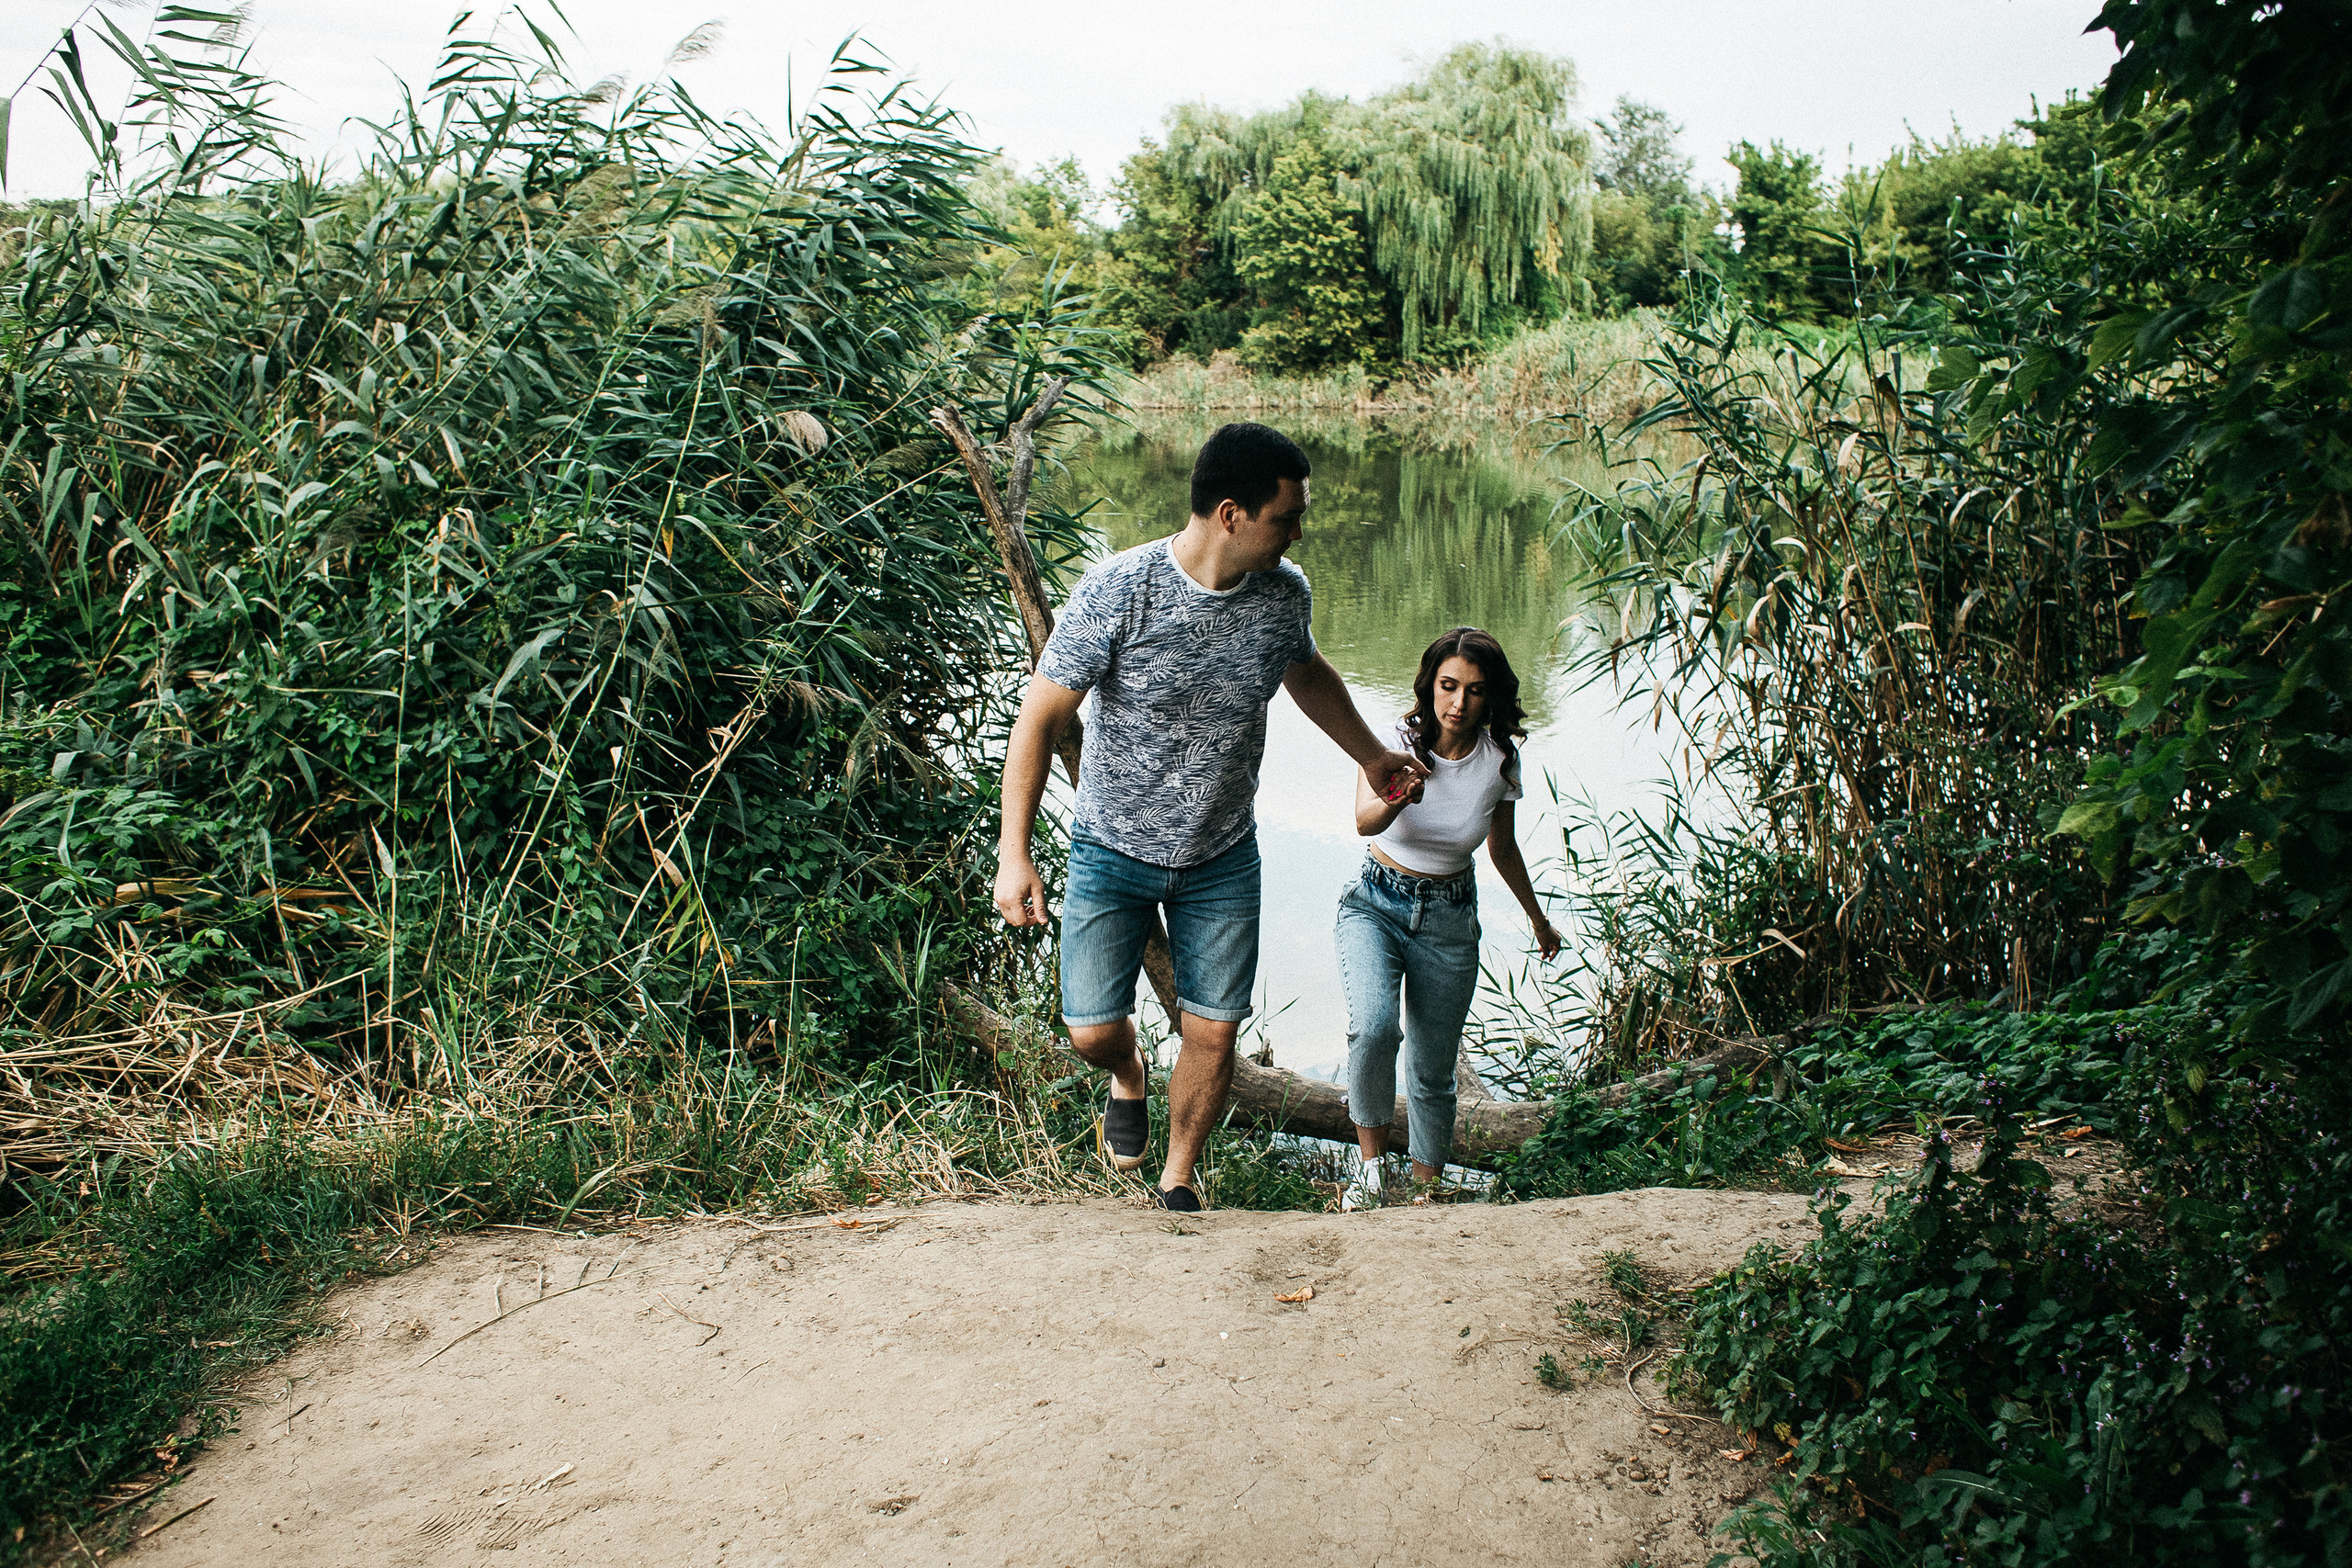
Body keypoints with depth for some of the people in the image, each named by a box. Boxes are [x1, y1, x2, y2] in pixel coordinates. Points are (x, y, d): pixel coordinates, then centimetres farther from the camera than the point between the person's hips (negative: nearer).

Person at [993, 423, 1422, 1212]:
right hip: (1113, 850, -3)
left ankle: (1177, 1183, 31)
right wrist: (1014, 854, -23)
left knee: (1212, 1035, 6)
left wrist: (1371, 754, 25)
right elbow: (1040, 717, -19)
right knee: (1092, 1032, 1)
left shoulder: (1285, 592, -11)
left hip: (1223, 857, 3)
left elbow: (1307, 673, 14)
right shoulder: (1117, 590, -25)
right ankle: (1129, 1080, 40)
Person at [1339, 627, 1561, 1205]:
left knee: (1433, 1073, 7)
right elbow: (1364, 822, -35)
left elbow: (1503, 849, 11)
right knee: (1375, 1027, -29)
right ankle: (1372, 1159, -8)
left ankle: (1426, 1192, 26)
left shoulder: (1500, 760, -7)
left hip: (1449, 920, 2)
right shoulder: (1398, 742, -16)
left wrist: (1537, 918, 23)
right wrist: (1398, 798, -57)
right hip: (1376, 903, -2)